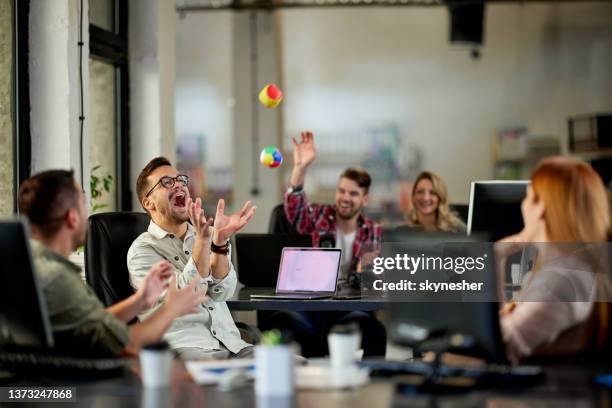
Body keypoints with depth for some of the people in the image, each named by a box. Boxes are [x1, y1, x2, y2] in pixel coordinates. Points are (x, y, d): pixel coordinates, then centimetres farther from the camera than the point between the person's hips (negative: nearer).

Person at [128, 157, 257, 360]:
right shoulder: (142, 249, 3)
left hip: (230, 343, 6)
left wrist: (220, 239, -15)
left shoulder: (208, 234, 18)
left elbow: (221, 292, 0)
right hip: (183, 348, -5)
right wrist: (202, 239, -22)